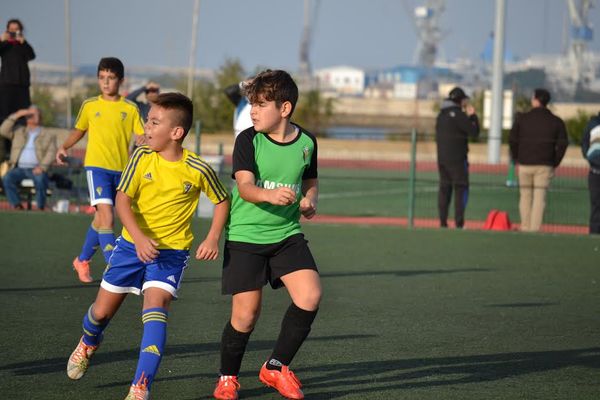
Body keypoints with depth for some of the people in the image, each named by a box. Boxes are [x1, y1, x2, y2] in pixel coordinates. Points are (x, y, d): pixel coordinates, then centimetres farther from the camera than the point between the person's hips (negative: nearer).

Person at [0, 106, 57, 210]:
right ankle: (17, 207, -25)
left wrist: (42, 167, -14)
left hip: (36, 169, -2)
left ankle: (40, 209, -28)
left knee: (40, 180, -37)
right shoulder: (18, 131, 24)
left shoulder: (49, 134, 16)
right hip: (19, 168, 2)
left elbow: (51, 153, 3)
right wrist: (16, 116, 1)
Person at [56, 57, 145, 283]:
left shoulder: (130, 109, 4)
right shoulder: (89, 106, 5)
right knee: (106, 217, -18)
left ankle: (82, 260, 33)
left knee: (101, 219, 13)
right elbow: (79, 131, 19)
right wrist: (64, 148, 4)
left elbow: (142, 138, 0)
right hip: (97, 166, -2)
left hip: (121, 170, 2)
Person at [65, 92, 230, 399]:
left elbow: (222, 200, 4)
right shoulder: (142, 158, -10)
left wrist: (212, 239, -8)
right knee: (102, 310, 11)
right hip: (133, 244, 2)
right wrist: (139, 238, -27)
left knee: (154, 308, -23)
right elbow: (122, 199, -12)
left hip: (171, 250, -2)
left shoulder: (198, 170, -13)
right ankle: (88, 344, 47)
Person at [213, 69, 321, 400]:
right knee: (245, 314, -6)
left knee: (310, 295, -15)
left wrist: (309, 200, -3)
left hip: (287, 234, 3)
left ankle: (276, 367, 6)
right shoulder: (248, 140, -9)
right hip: (245, 236, -3)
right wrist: (270, 195, -41)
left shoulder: (306, 143, 2)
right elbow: (245, 187, -20)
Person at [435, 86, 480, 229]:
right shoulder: (458, 114, -12)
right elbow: (474, 132, -12)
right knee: (461, 190, -4)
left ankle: (443, 222, 6)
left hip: (442, 158, 7)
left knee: (444, 189, 9)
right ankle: (459, 223, -10)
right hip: (457, 158, -7)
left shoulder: (441, 114, 12)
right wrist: (473, 116, 4)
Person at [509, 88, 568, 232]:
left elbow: (512, 140, 1)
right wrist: (554, 163, 7)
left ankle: (525, 227, 10)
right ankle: (534, 228, -7)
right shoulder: (556, 122, 4)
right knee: (539, 197, 0)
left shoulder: (522, 118, 2)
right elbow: (562, 144, 0)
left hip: (524, 164, 0)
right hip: (545, 165, 0)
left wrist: (516, 159, 10)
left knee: (525, 196, 10)